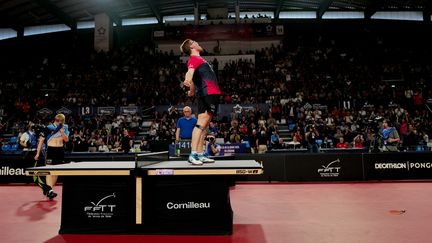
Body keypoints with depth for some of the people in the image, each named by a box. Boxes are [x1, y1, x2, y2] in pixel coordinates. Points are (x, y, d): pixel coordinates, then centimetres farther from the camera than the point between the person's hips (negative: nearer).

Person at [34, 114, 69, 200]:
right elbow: (41, 140, -1)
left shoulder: (64, 128, 5)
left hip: (60, 151, 4)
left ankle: (49, 189, 21)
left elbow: (66, 139, -3)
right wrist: (38, 153, -2)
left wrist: (62, 131, -17)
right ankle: (49, 191, -16)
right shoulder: (49, 128, -4)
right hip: (51, 150, -4)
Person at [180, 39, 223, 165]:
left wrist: (192, 92, 53)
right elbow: (190, 70, -25)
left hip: (211, 94, 9)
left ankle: (200, 155, 10)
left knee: (204, 125, 7)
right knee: (202, 123, -16)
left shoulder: (198, 59, 27)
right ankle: (193, 154, -19)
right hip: (208, 93, -9)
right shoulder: (194, 58, -3)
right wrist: (188, 79, -46)